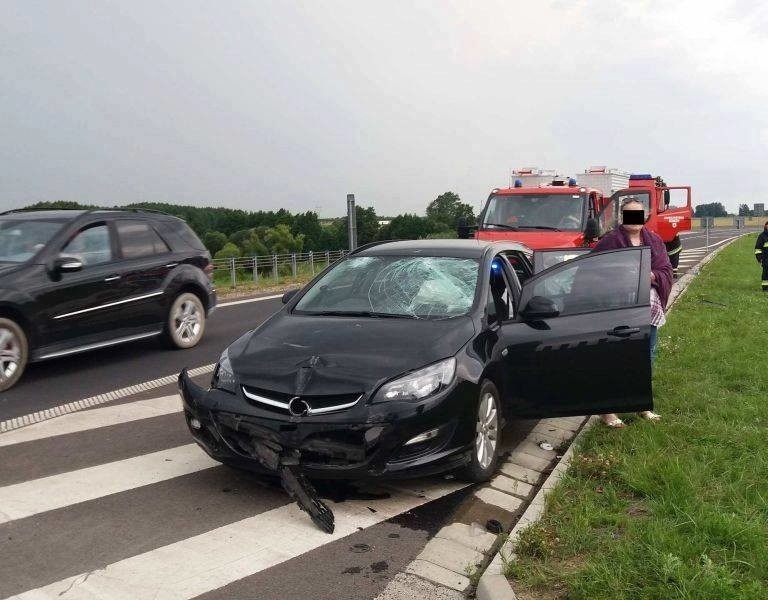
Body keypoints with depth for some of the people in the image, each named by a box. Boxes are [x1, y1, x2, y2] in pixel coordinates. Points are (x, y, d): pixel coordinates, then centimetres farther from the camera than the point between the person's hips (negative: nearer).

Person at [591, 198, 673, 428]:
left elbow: (666, 270, 7)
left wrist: (652, 276, -13)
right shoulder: (611, 241, -3)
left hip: (650, 309, 6)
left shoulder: (654, 241, 13)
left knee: (647, 357, 14)